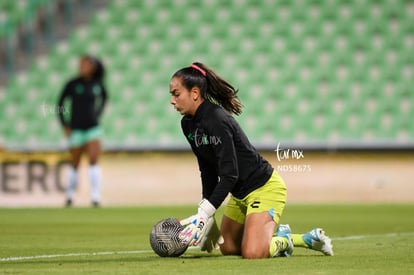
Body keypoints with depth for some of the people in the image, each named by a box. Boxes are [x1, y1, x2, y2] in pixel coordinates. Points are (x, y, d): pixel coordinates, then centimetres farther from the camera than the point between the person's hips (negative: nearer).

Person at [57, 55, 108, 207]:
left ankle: (96, 197, -15)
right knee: (75, 164, 8)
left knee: (94, 160, -12)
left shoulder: (97, 84, 2)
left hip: (93, 127, 1)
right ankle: (70, 196, 26)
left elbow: (104, 97, 24)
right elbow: (60, 104, 1)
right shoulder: (72, 84, -6)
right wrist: (65, 125, -3)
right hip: (76, 129, -1)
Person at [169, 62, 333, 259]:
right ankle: (279, 234, 29)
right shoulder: (188, 124, 1)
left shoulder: (217, 121, -27)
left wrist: (204, 215, -33)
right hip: (240, 194, 10)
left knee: (252, 253, -23)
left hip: (264, 188, -10)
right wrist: (206, 215, 7)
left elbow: (229, 175, -30)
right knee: (228, 248, 17)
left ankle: (292, 240, 7)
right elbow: (208, 171, 9)